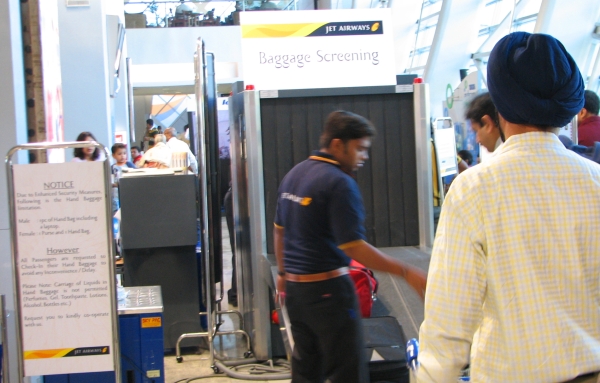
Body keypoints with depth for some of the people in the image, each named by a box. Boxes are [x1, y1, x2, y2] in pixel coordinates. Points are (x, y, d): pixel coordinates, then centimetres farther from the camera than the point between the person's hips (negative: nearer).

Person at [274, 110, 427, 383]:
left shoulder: (294, 175, 9)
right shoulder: (339, 183, -17)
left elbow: (279, 230, 18)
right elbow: (354, 247, -21)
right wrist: (406, 273, -20)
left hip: (294, 288, 9)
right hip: (327, 289, -9)